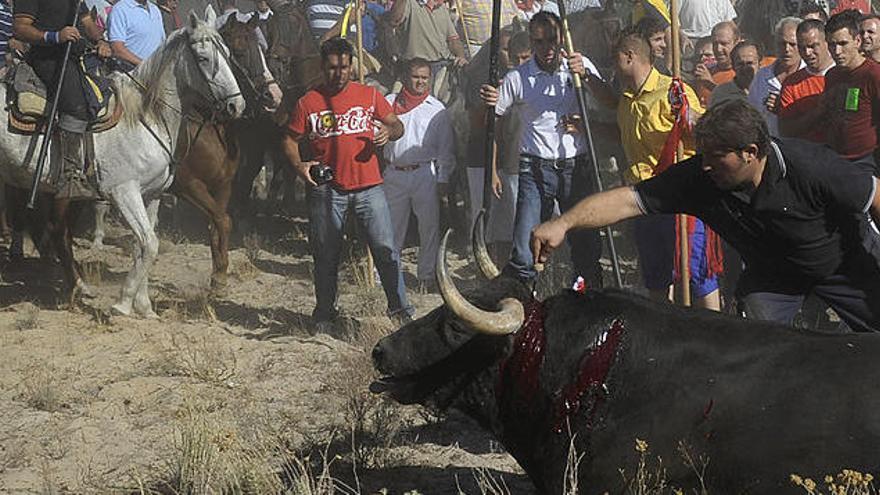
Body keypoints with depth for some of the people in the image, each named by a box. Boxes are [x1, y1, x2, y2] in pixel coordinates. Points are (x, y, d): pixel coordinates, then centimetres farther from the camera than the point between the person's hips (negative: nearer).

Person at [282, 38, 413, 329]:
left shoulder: (369, 96, 5)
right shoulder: (308, 103, 3)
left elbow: (397, 125, 11)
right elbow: (291, 141, 8)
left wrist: (389, 132, -12)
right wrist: (299, 166, -11)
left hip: (368, 187, 0)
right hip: (327, 189, 0)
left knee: (385, 250, -4)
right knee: (326, 256, 9)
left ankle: (400, 309, 4)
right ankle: (324, 314, 22)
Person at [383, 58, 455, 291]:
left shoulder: (437, 109, 8)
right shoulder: (390, 103, 10)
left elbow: (446, 147, 7)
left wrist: (443, 179, 1)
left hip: (425, 174, -1)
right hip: (394, 173, 1)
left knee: (429, 227, 0)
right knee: (392, 226, 7)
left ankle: (427, 275, 8)